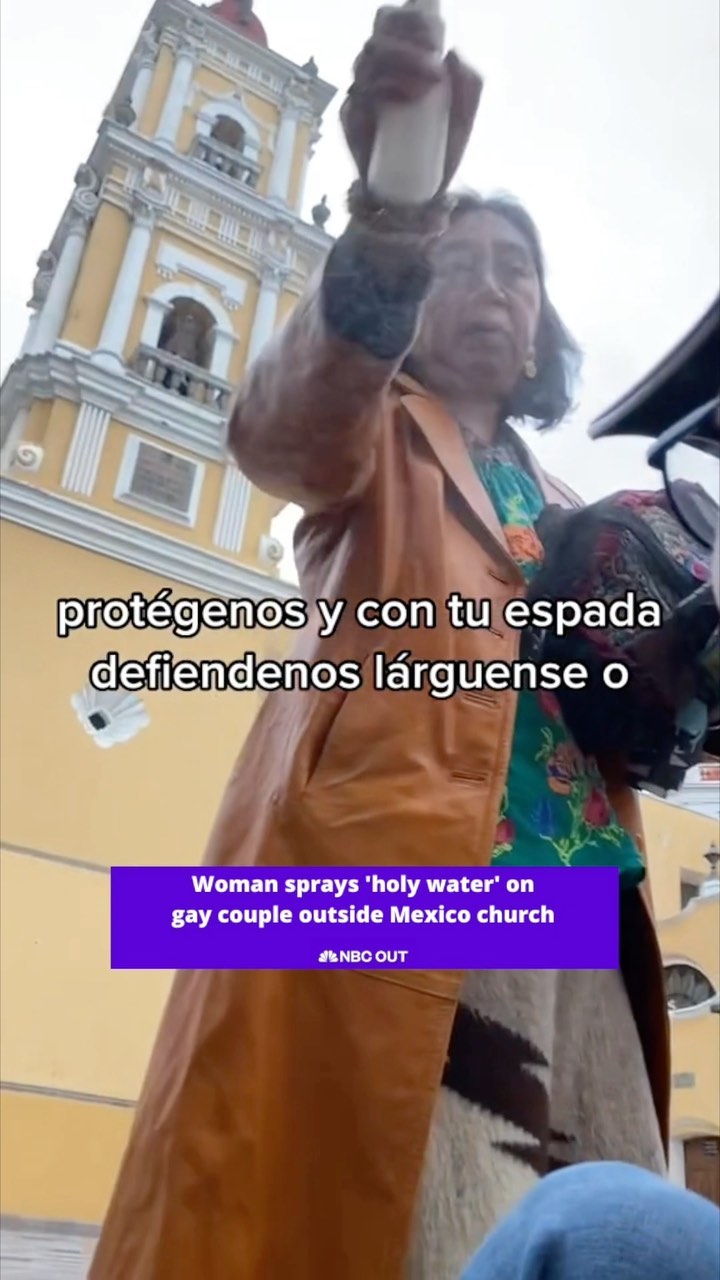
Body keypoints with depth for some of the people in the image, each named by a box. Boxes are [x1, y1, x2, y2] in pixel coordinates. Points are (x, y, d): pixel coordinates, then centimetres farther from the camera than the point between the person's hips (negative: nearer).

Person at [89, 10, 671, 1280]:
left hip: (580, 916, 6)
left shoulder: (558, 505, 29)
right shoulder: (378, 437, 12)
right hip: (404, 877, -6)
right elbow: (281, 423, -13)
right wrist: (389, 216, -31)